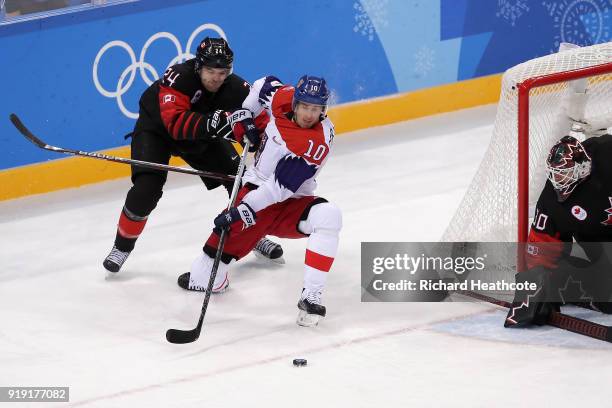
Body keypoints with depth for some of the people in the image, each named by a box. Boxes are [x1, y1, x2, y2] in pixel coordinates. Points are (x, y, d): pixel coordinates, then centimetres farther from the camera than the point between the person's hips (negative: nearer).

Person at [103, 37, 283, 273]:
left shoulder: (236, 89, -23)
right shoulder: (178, 78, -36)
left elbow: (260, 122, -17)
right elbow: (175, 123, -46)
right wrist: (210, 123, -59)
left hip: (203, 136, 5)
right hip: (156, 129, -4)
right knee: (147, 188, -21)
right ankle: (123, 245, 0)